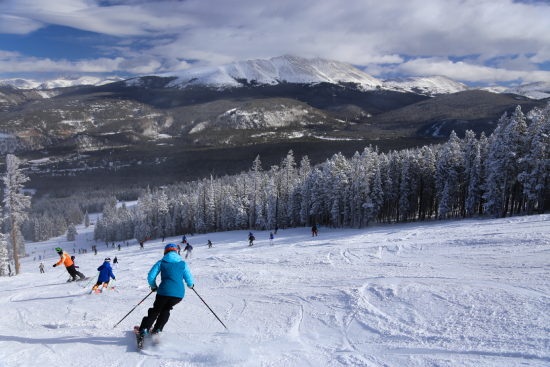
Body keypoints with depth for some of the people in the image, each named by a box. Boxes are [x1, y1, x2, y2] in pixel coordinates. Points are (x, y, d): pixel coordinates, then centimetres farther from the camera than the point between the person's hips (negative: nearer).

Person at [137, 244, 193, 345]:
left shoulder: (161, 263, 12)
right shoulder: (183, 264, 15)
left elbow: (151, 276, 6)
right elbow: (189, 279, 10)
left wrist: (153, 286, 25)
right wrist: (190, 285, 33)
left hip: (164, 291, -1)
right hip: (179, 293, 2)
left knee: (155, 310, 18)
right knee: (166, 309, 27)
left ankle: (143, 330, 4)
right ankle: (157, 329, 19)